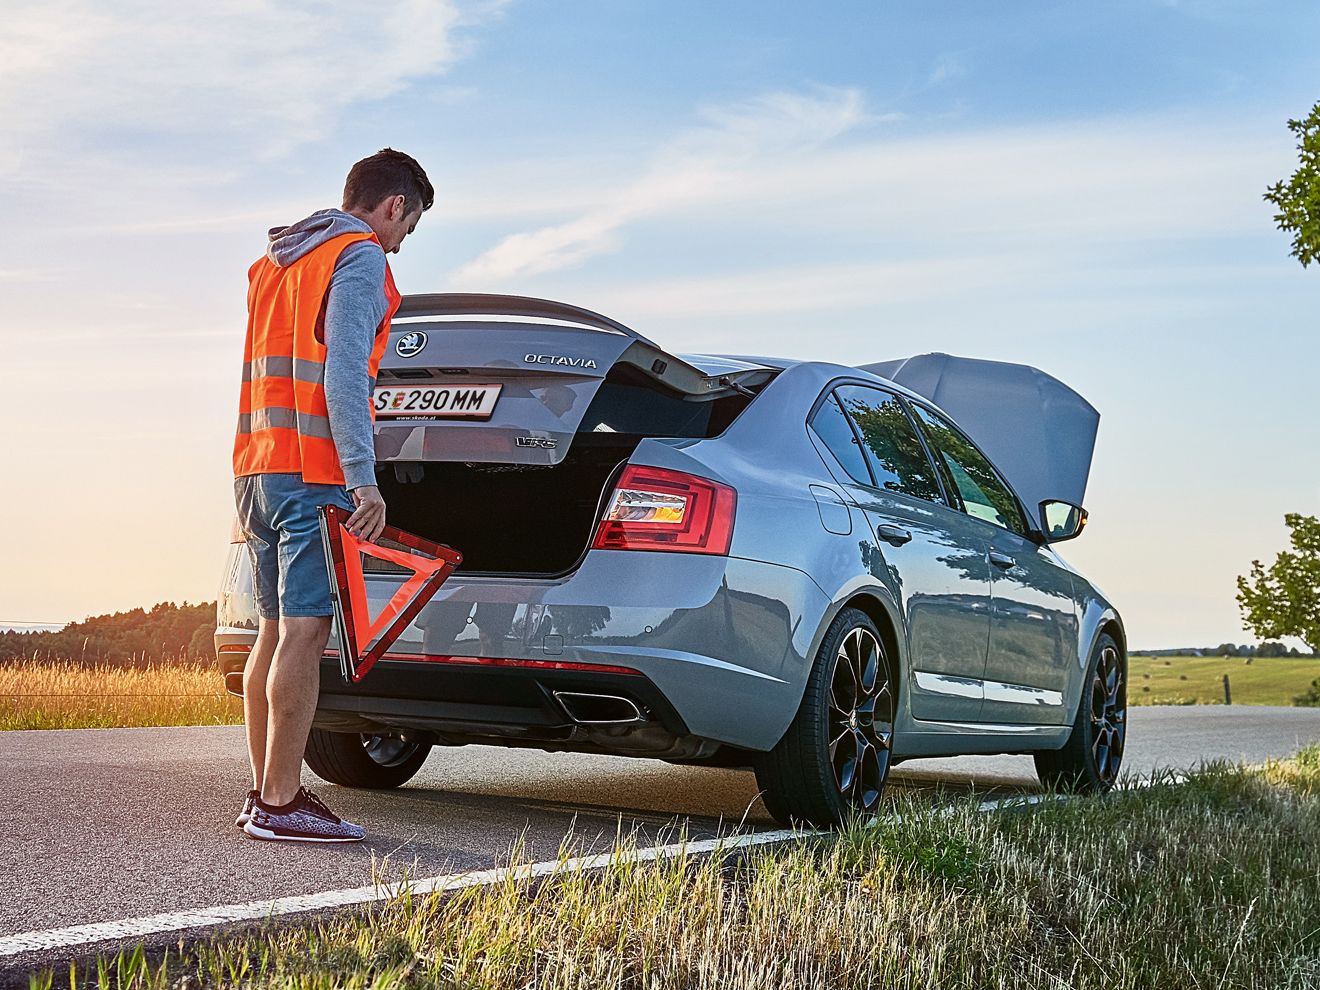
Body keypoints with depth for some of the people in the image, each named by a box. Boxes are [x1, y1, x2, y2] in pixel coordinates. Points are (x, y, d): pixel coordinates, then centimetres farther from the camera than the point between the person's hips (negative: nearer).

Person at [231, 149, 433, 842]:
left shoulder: (274, 260, 24)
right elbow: (343, 373, -17)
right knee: (304, 632, -10)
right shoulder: (360, 257, -5)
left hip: (257, 471, 9)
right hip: (314, 475, -9)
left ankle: (264, 793, 14)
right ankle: (280, 804, -12)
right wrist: (363, 479, -22)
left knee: (275, 631, 11)